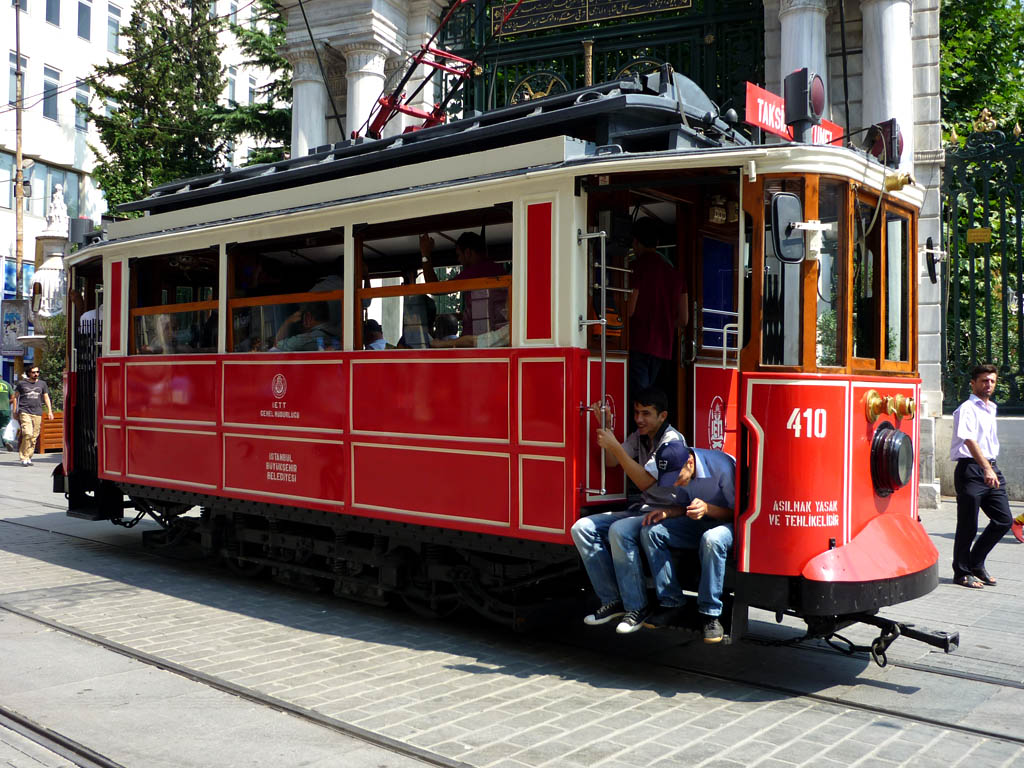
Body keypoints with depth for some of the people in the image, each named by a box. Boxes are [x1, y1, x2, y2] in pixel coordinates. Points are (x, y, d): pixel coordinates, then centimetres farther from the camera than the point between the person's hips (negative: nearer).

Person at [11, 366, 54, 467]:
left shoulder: (42, 384, 15)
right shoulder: (22, 383, 8)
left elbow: (46, 397, 19)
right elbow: (15, 397, 17)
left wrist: (49, 411, 10)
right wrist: (14, 410, 13)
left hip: (37, 413, 3)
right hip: (24, 412, -3)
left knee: (34, 436, -1)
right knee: (28, 434, -17)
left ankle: (28, 457, 10)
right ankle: (24, 458, -11)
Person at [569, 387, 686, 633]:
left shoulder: (672, 440, -14)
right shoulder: (639, 437, 13)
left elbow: (644, 481, -21)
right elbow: (612, 462, 11)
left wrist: (615, 446, -23)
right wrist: (607, 428, -1)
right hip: (640, 508, 9)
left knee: (619, 531, -35)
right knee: (582, 528, -8)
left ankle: (636, 608, -21)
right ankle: (613, 601, -4)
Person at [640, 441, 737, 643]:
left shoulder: (721, 467, -26)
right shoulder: (678, 469, -5)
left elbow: (737, 512, -17)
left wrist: (707, 508, -33)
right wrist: (667, 512, -12)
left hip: (727, 524, -6)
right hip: (698, 524, 7)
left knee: (712, 539, -41)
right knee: (651, 532, -14)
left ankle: (710, 614, -27)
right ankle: (671, 604, -9)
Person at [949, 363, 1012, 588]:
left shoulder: (990, 409, 19)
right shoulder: (967, 408, -8)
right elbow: (969, 440, -21)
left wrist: (992, 469, 17)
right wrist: (986, 468, -31)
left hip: (991, 468, 8)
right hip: (971, 469, -8)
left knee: (1004, 520, 6)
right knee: (968, 525, -1)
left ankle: (976, 564, 20)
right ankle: (962, 572, 12)